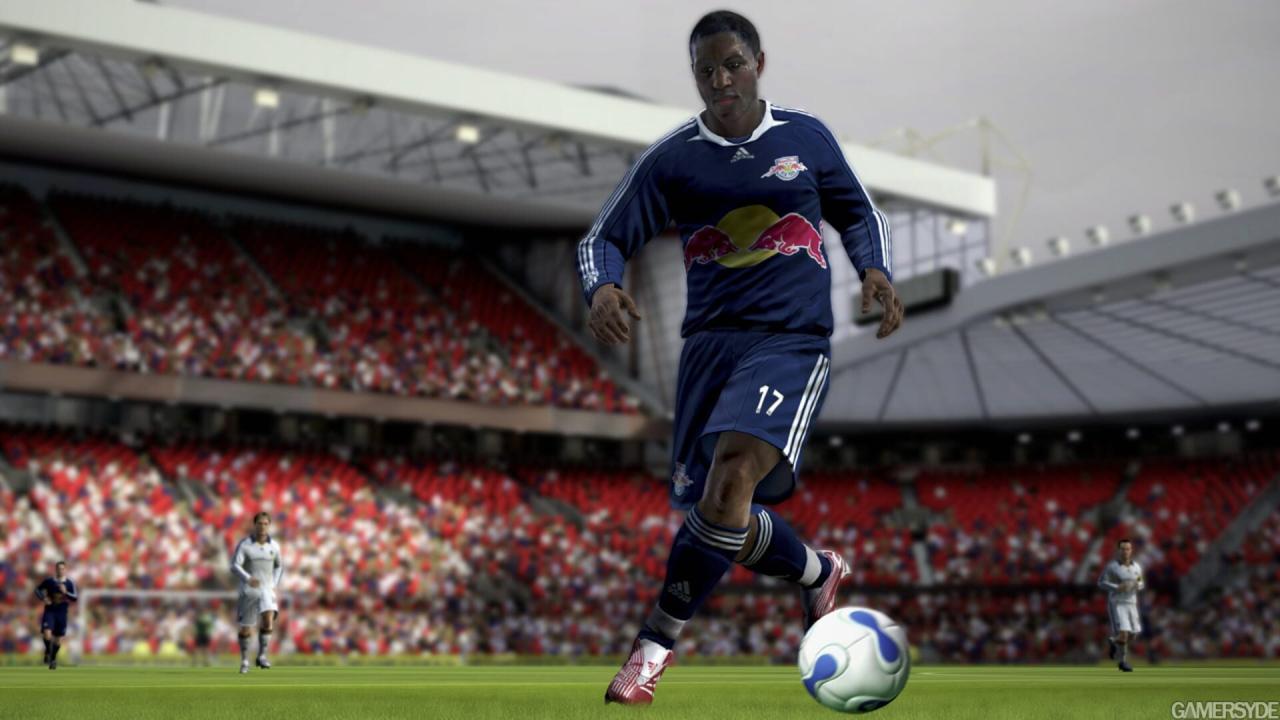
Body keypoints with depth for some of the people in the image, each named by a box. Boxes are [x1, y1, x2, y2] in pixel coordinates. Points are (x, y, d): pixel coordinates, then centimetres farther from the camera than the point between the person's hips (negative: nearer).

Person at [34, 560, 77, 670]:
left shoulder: (70, 583, -2)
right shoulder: (48, 581, -2)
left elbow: (75, 598, -7)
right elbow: (38, 589, 11)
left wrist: (66, 592, -24)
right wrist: (43, 598, -8)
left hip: (62, 613, 1)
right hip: (50, 611, -1)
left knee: (59, 639, 7)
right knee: (47, 634, -20)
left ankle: (53, 659, 30)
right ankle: (47, 652, 9)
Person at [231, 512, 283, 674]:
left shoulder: (274, 546, 3)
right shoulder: (244, 545, -8)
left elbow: (279, 566, 20)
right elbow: (235, 567, -17)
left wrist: (274, 585, 6)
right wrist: (248, 579, -35)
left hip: (266, 590, 1)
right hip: (248, 591, -1)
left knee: (268, 621, -24)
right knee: (246, 629, 6)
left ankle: (262, 656, -12)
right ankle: (244, 660, 29)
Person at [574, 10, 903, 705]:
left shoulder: (806, 137, 7)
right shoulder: (671, 157, 4)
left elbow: (858, 212, 22)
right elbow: (602, 239, 4)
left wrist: (875, 270, 3)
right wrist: (601, 289, -18)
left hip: (791, 340, -2)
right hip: (709, 340, 3)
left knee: (732, 478, -27)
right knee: (723, 519, 6)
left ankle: (655, 642, -14)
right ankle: (818, 572, 38)